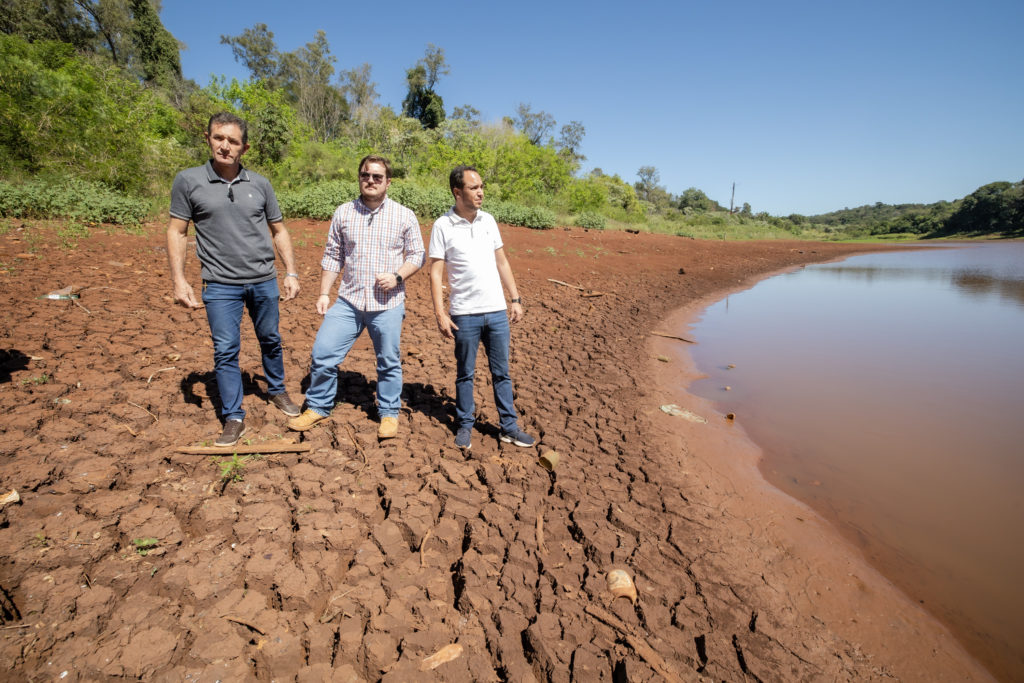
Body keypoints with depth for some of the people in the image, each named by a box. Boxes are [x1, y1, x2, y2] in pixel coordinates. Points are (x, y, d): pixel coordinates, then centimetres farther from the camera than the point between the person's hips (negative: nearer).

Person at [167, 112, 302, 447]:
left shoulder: (260, 184, 4)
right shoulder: (188, 180, -2)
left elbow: (279, 231, 9)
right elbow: (177, 232, 0)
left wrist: (291, 273, 2)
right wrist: (179, 280, -7)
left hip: (264, 281, 2)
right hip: (220, 284, -2)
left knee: (270, 341, 14)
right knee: (225, 351, 0)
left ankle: (277, 391, 36)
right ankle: (233, 418, 12)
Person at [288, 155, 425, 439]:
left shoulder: (405, 216, 1)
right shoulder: (343, 213, 7)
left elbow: (417, 255, 4)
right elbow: (332, 256, 10)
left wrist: (397, 276, -14)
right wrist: (324, 293, 5)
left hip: (388, 305, -2)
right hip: (348, 301, 2)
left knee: (389, 362, 7)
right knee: (323, 353, 1)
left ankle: (389, 413, 26)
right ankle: (318, 407, 23)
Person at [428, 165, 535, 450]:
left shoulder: (488, 220, 7)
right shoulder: (443, 226, -5)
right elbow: (435, 273, -6)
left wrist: (515, 299, 9)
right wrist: (440, 314, -12)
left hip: (497, 311, 4)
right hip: (465, 314, -4)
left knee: (502, 373, 10)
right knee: (465, 374, 10)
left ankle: (509, 427, 21)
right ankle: (464, 426, 25)